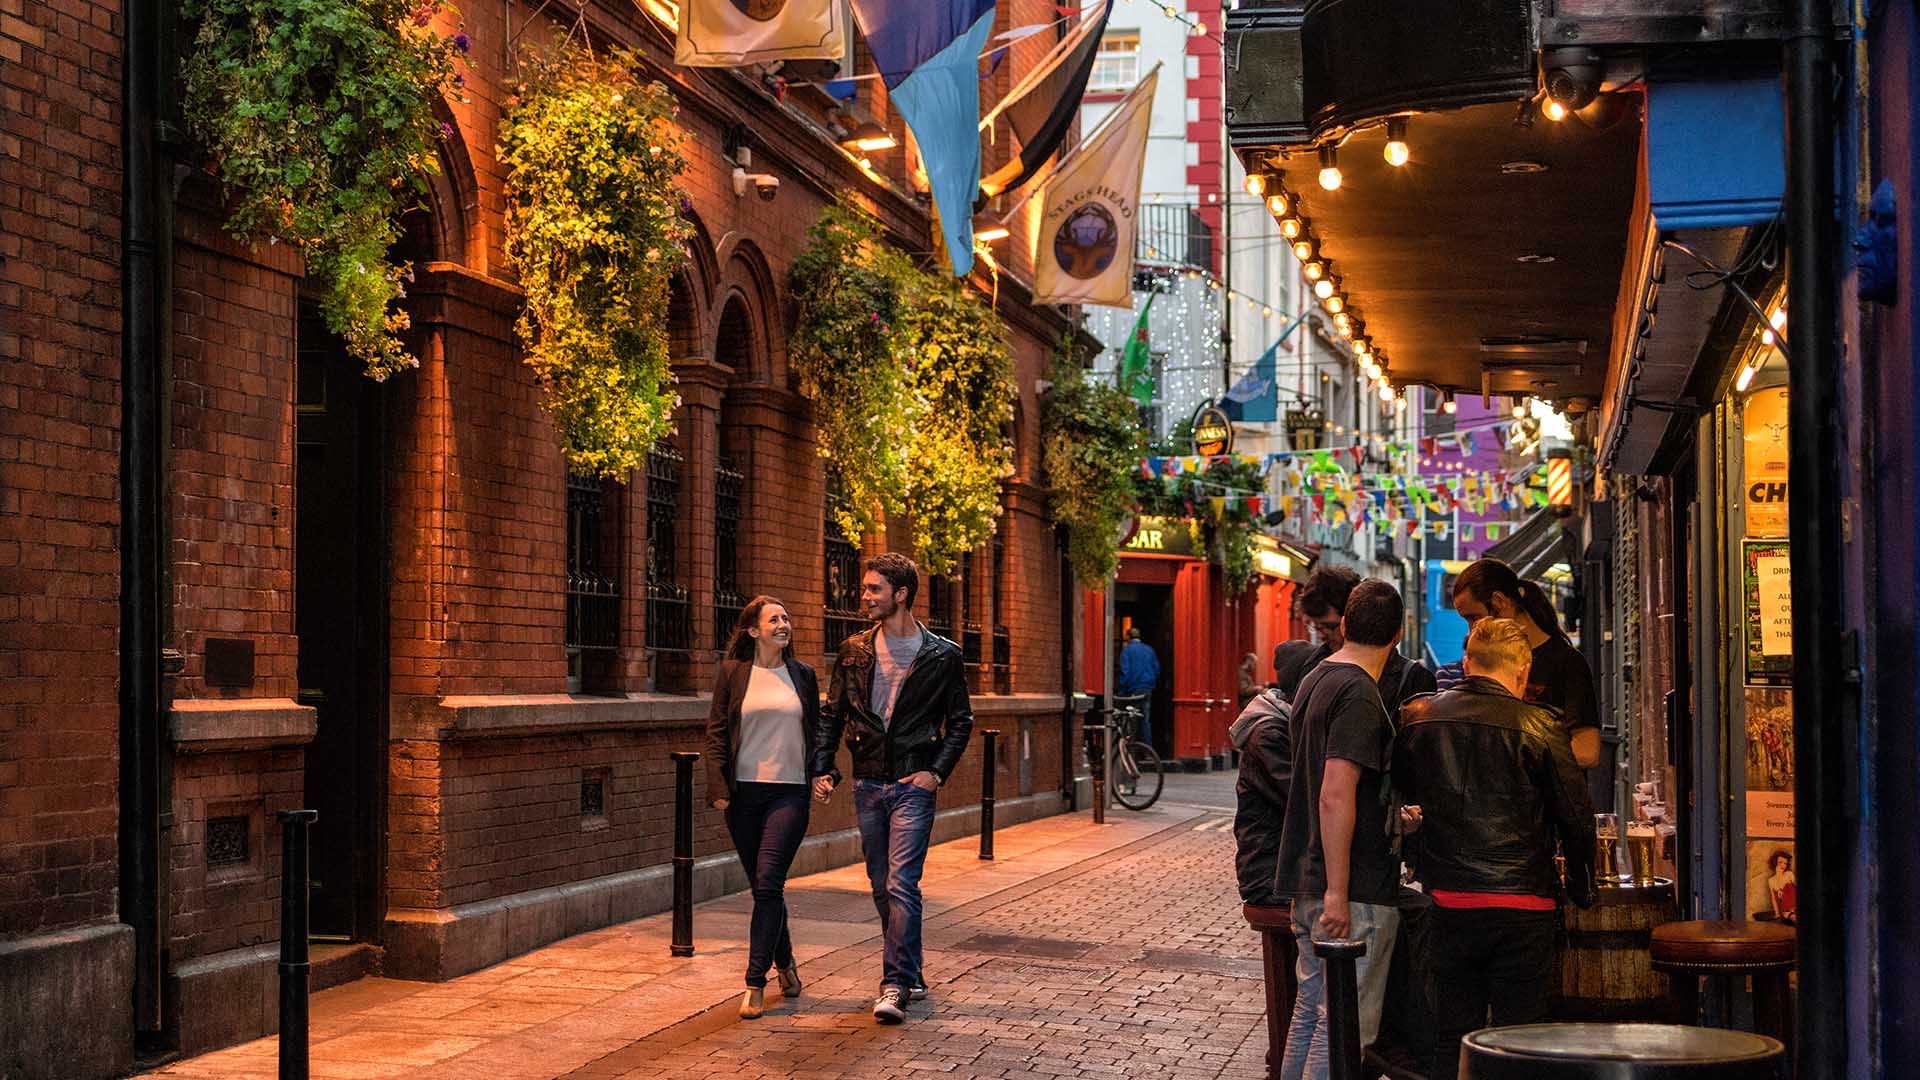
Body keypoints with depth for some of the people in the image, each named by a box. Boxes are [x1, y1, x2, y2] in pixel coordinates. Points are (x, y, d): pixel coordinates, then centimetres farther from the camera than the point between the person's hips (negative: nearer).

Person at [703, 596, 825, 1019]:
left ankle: (755, 984, -9)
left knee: (768, 883, -12)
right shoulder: (733, 673, 3)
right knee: (763, 886, 9)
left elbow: (815, 732, 15)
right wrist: (718, 787, -7)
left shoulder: (803, 676, 8)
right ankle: (785, 963, 31)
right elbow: (716, 731, 2)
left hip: (789, 793, -1)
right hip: (744, 792, 1)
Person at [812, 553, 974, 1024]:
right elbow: (832, 715, 12)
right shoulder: (854, 652, 7)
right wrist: (822, 769, 1)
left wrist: (937, 772, -8)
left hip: (913, 786, -4)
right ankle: (910, 975, 23)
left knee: (901, 886, -13)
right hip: (868, 785, 5)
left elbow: (960, 721, 3)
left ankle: (895, 985, -12)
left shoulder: (942, 656, -2)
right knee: (882, 888, 10)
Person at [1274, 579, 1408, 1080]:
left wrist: (1396, 811, 32)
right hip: (1354, 891, -9)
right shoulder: (1359, 694, -16)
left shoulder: (1314, 680, 14)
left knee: (1309, 1011, 16)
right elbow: (1336, 797, -23)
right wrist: (1338, 894, -23)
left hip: (1307, 883, 9)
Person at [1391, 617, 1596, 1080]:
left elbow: (1404, 794, 18)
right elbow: (1576, 818, -3)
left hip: (1449, 903, 3)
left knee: (1452, 1040, 11)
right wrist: (1582, 890, 11)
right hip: (1522, 906, -3)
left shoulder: (1418, 718, 2)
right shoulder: (1539, 727, -8)